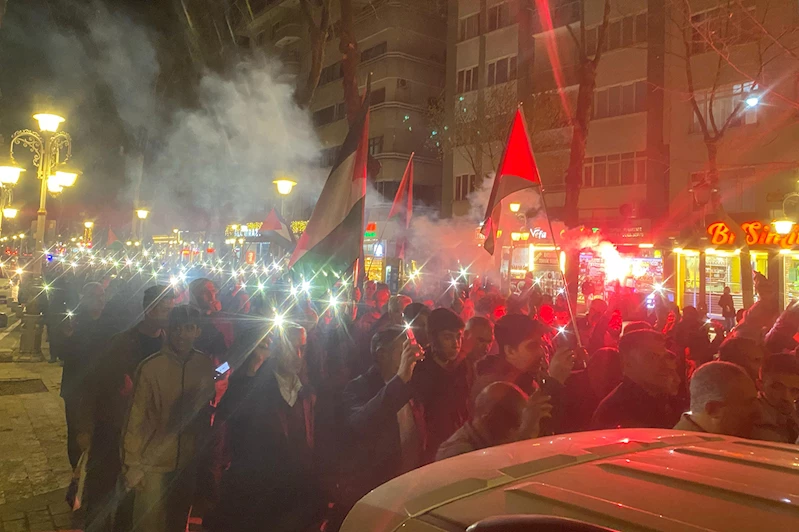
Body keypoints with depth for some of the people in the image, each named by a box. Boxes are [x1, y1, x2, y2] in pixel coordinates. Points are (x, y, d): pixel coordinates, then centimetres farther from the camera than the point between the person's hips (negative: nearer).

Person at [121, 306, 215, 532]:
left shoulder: (206, 366, -8)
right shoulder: (150, 367, -18)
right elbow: (136, 420, -12)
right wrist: (132, 466, -8)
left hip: (190, 466, 3)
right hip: (154, 465, -3)